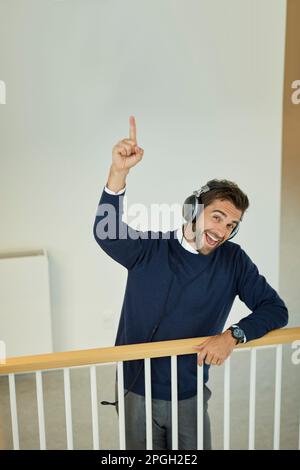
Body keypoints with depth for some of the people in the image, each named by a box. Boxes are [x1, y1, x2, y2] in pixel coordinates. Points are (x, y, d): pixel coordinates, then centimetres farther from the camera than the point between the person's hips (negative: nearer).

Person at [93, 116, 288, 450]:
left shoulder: (233, 261, -7)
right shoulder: (148, 249, -13)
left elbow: (275, 309, -6)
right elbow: (106, 232, -31)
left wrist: (233, 335, -22)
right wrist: (118, 172, -45)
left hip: (190, 396, 1)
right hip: (137, 393, -1)